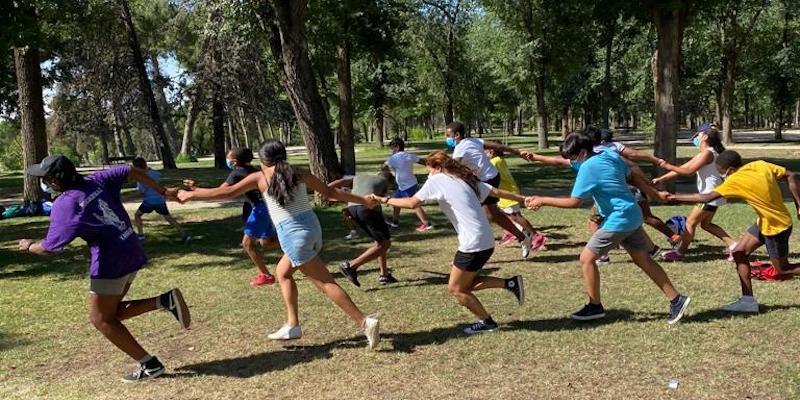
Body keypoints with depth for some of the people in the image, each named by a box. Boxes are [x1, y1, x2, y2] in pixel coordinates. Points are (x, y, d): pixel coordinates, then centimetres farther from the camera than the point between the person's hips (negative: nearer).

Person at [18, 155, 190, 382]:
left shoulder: (64, 205, -11)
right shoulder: (96, 181, 7)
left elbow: (49, 248, -7)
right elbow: (133, 172, 7)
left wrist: (29, 246, 14)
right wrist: (163, 192, 12)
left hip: (109, 263, -8)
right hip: (133, 254, 8)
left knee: (101, 319, 8)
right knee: (112, 312, 20)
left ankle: (150, 365, 8)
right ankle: (165, 300, 3)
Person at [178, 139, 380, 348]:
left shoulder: (260, 177, 0)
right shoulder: (298, 174, 12)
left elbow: (227, 192, 2)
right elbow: (330, 192, 13)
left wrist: (191, 195, 13)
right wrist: (363, 200, 22)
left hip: (294, 235, -7)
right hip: (312, 227, 7)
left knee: (326, 283, -2)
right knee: (283, 272, 25)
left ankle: (366, 323, -5)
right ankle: (292, 325, 27)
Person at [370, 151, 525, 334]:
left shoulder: (436, 180, -6)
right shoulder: (464, 178, 16)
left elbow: (412, 203, -16)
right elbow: (496, 192, 17)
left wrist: (385, 200, -5)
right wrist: (523, 199, 28)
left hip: (473, 244, -9)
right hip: (486, 242, 9)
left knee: (456, 289, 9)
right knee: (465, 284, 20)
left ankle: (486, 321, 19)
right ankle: (510, 283, 14)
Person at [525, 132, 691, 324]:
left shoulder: (588, 168, -19)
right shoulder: (611, 155, 6)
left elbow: (574, 202, -19)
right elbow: (634, 177, 15)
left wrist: (542, 200, -12)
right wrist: (657, 195, 23)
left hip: (618, 220, -9)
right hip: (632, 216, 9)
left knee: (587, 258, 0)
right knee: (644, 260, 15)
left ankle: (595, 307, 9)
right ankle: (676, 299, 18)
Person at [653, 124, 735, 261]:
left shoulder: (707, 153, -17)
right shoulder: (702, 154, 14)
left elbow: (689, 170, -24)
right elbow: (682, 168, 11)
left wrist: (668, 166, -19)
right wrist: (661, 179, 6)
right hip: (711, 194, 10)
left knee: (690, 222, -3)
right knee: (706, 224, 17)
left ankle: (679, 252, 5)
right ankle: (733, 245, 17)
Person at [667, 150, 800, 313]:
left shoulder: (735, 181, -25)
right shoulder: (761, 165, -5)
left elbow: (706, 198, -26)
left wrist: (676, 197, -17)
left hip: (776, 227, -8)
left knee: (783, 270, 8)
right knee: (739, 253, 7)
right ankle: (748, 300, 12)